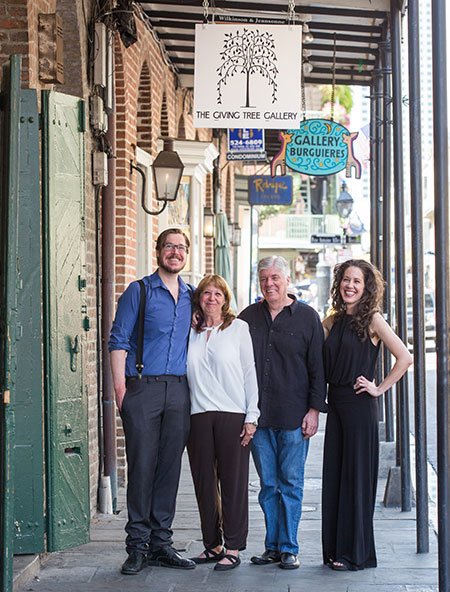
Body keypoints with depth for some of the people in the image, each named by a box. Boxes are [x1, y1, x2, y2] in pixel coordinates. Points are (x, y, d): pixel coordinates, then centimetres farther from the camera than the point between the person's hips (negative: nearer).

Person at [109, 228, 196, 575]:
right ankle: (138, 546, 4)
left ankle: (161, 543, 14)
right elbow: (119, 341, -2)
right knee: (142, 466, -4)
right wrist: (120, 386, -10)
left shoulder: (192, 296, 15)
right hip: (143, 389, -4)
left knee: (170, 467, 6)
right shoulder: (138, 291, 2)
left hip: (179, 390, 4)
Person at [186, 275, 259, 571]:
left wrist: (252, 416, -4)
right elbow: (183, 373, 18)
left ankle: (233, 548, 7)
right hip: (198, 415, 3)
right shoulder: (190, 332, 12)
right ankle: (213, 545, 17)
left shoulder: (239, 328, 4)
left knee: (233, 482, 0)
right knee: (204, 482, 6)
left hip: (233, 414, -3)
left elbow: (250, 372, 1)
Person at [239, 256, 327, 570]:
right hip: (258, 415, 3)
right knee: (268, 484, 7)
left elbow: (318, 367, 1)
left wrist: (314, 409, -4)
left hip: (294, 416, -3)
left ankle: (289, 548, 9)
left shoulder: (307, 317, 2)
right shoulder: (248, 317, 10)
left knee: (291, 484, 1)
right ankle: (272, 546, 16)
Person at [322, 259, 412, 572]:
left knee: (356, 475, -1)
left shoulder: (372, 319, -7)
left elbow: (405, 358, -13)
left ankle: (356, 553, 8)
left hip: (359, 405, -6)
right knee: (334, 475, 9)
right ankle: (336, 549, 18)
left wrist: (380, 388, -11)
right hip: (336, 403, 6)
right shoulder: (333, 321, 11)